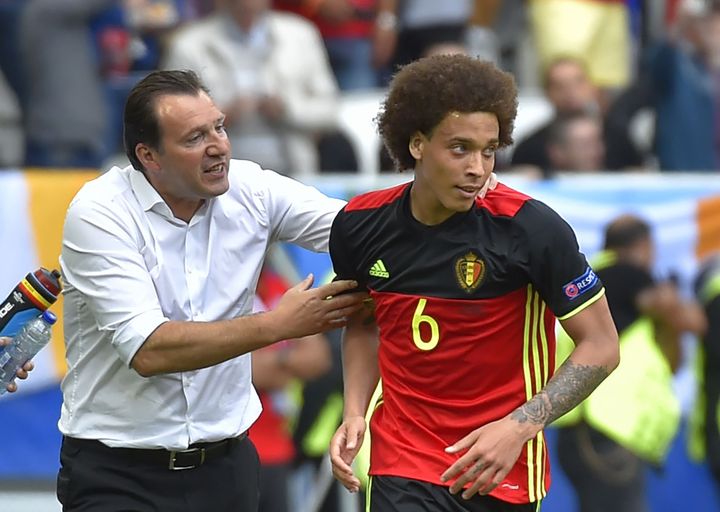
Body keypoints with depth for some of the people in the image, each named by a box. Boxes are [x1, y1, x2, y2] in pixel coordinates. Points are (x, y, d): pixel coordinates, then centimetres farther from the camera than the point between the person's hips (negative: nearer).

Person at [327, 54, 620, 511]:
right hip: (402, 471, 2)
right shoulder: (360, 226, -4)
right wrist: (354, 413, 1)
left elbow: (601, 346, -10)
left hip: (501, 473, -2)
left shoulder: (531, 228, -16)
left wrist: (520, 426, -20)